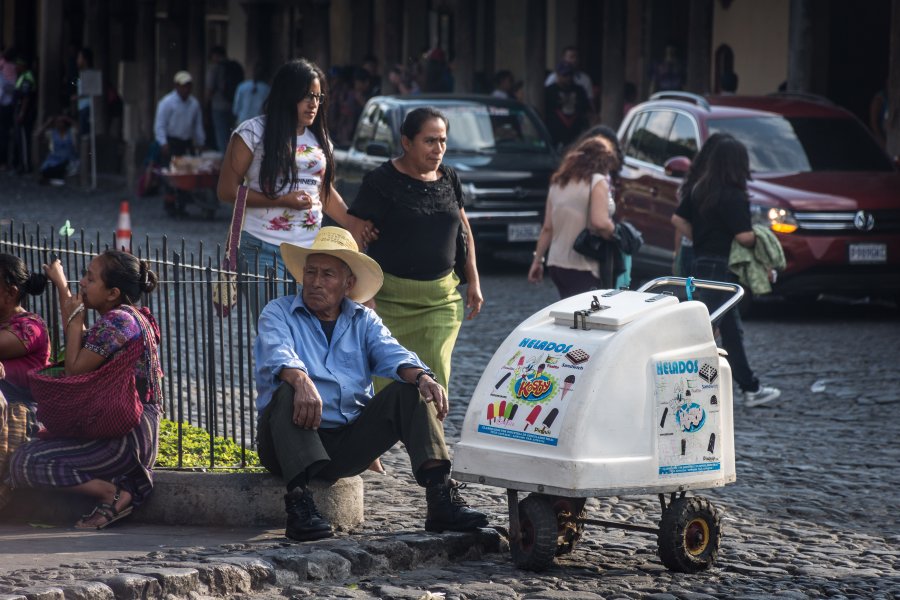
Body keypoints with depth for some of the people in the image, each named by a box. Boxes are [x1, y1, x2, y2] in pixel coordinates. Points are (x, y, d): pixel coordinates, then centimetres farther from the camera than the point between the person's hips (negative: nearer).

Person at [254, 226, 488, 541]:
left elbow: (391, 354, -2)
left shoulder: (363, 321, 18)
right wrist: (301, 381, -40)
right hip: (297, 441, -3)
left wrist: (421, 376, -25)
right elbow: (277, 354, -16)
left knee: (409, 391, -14)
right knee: (288, 392, -33)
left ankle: (440, 496, -29)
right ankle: (299, 504, -48)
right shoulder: (278, 313, 6)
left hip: (349, 443, 4)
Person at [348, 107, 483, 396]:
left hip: (441, 298, 4)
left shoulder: (449, 180, 11)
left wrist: (473, 281, 19)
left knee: (435, 379, -5)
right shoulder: (382, 181, -6)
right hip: (391, 297, -4)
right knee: (386, 380, -5)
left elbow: (464, 231, 24)